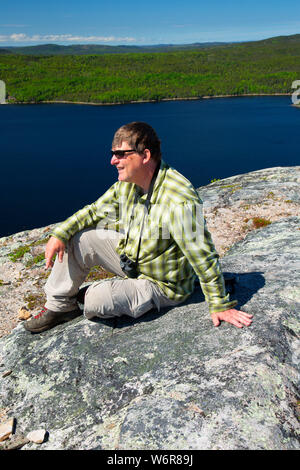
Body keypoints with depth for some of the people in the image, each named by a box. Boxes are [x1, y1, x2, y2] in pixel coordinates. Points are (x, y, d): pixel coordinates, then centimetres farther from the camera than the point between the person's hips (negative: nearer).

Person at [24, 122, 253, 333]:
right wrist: (60, 234, -5)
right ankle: (60, 306, 16)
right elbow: (96, 210, 7)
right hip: (129, 256, 8)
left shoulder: (181, 201, -34)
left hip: (160, 284, -7)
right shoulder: (127, 182, -7)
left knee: (95, 301, -24)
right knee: (77, 239, -1)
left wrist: (221, 306, -22)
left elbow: (204, 257, -29)